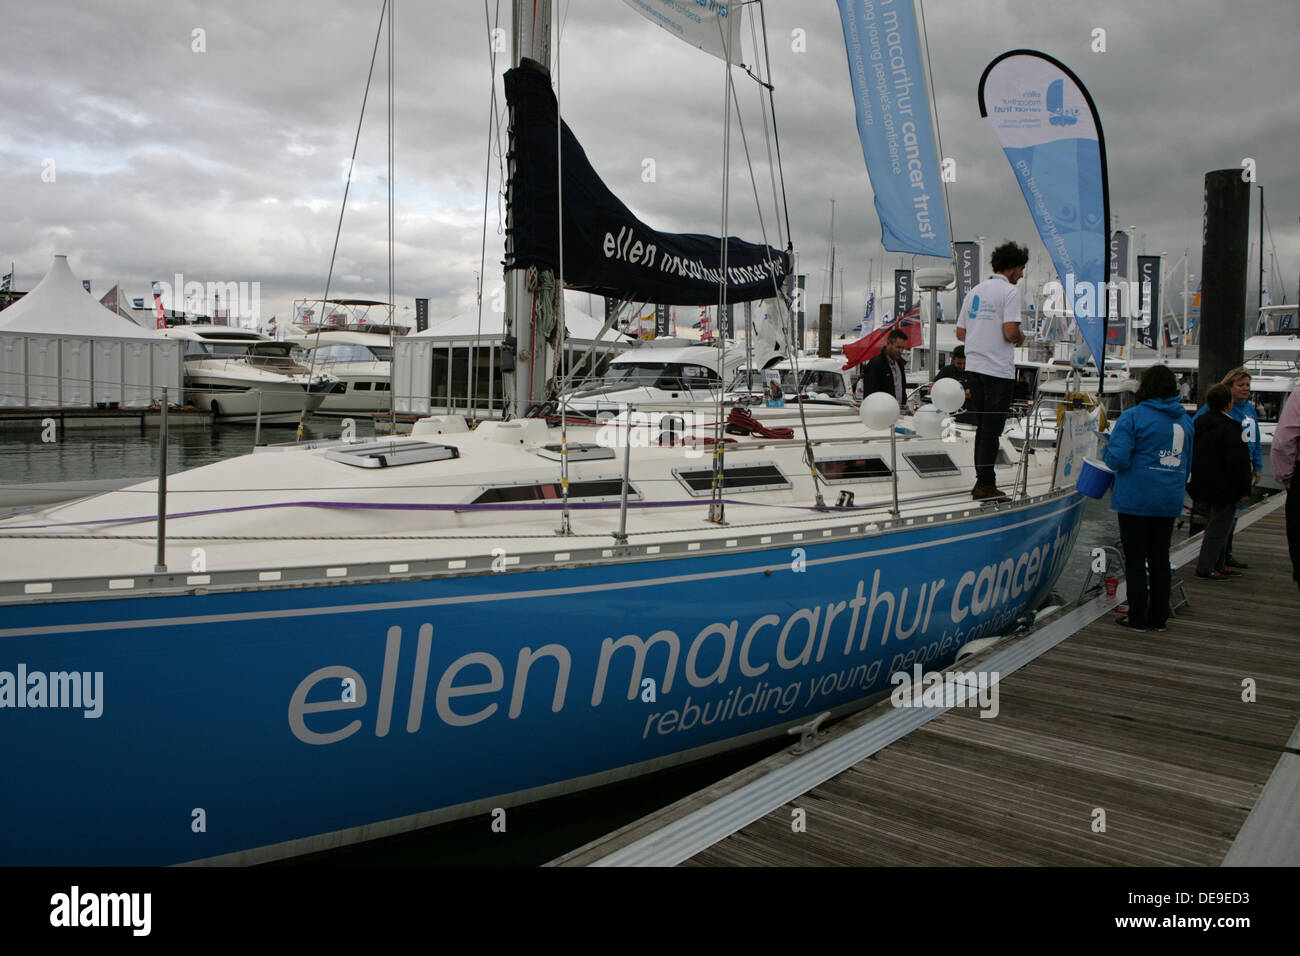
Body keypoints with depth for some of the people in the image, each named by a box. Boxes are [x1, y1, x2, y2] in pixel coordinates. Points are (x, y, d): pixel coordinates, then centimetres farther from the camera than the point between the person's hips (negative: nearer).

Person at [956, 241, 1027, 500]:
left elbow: (960, 332, 15)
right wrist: (1021, 337, 2)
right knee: (992, 427, -3)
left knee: (983, 425, 14)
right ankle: (985, 485, 0)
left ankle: (982, 481, 20)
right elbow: (1010, 332, -19)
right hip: (998, 369, -7)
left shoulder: (974, 291, 15)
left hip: (973, 366, 7)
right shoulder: (1010, 291, -9)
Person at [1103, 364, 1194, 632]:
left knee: (1135, 559, 3)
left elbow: (1118, 459, -19)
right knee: (1160, 558, 14)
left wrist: (1108, 450, 3)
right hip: (1170, 502, 6)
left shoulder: (1134, 416, -12)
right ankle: (1159, 617, 20)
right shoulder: (1184, 420, 8)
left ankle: (1137, 618, 6)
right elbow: (1188, 464, 15)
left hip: (1136, 500, -5)